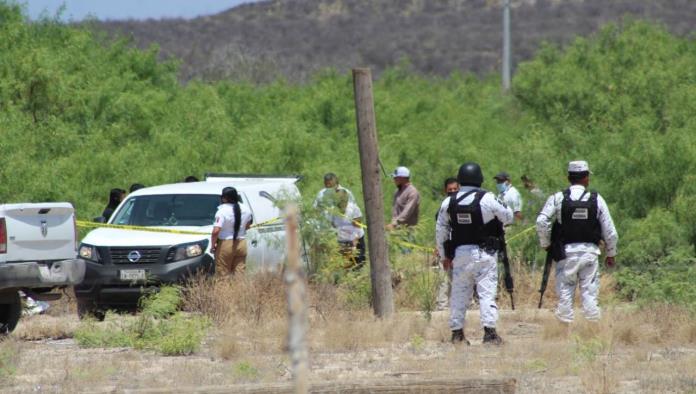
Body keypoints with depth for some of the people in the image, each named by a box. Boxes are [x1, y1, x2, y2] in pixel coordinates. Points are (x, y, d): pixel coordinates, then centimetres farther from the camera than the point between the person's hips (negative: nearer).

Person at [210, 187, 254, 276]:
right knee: (239, 273, 10)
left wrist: (213, 245, -9)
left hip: (225, 245, -6)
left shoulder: (222, 211, -17)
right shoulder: (245, 210, 2)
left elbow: (216, 231, -22)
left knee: (223, 274, 1)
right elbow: (247, 226, 17)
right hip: (241, 244, 6)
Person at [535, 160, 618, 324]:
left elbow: (541, 222, -13)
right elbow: (610, 231, 3)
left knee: (565, 294, 4)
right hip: (590, 253, 0)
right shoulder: (596, 199, 0)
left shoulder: (557, 198, -2)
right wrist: (611, 254, 16)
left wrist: (545, 244, 2)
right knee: (589, 295, 4)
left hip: (565, 253, 0)